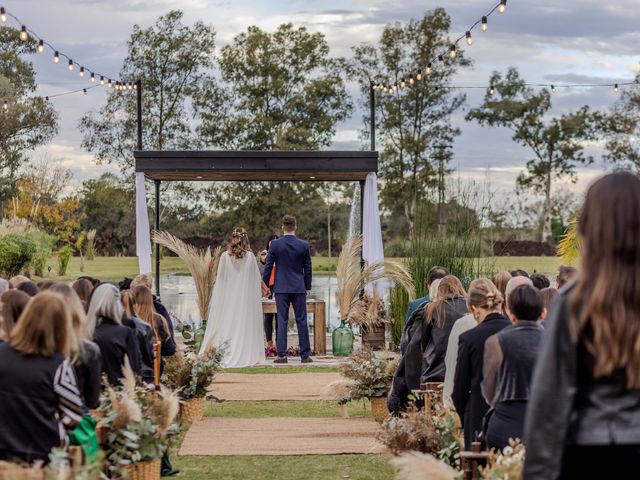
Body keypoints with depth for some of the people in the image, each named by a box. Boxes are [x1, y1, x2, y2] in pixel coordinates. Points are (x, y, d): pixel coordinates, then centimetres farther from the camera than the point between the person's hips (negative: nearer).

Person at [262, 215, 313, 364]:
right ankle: (305, 355, 5)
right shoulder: (304, 245, -1)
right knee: (301, 321, 4)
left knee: (282, 321, 1)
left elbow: (268, 267, -1)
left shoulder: (275, 244, -5)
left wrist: (265, 285, 9)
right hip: (299, 288, 1)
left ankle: (282, 355, -1)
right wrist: (308, 287, 15)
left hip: (281, 288, -1)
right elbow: (308, 268, 5)